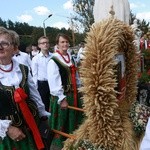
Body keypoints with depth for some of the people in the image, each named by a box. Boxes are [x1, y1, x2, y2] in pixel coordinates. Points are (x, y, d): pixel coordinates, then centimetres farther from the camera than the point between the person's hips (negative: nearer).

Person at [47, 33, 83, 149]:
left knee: (73, 120, 19)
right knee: (62, 121, 5)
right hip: (62, 97, -7)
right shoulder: (53, 61, -15)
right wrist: (62, 98, -20)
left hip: (73, 94, 7)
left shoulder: (71, 58, 9)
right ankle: (59, 142, 26)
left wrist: (78, 91, 11)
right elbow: (54, 83, -20)